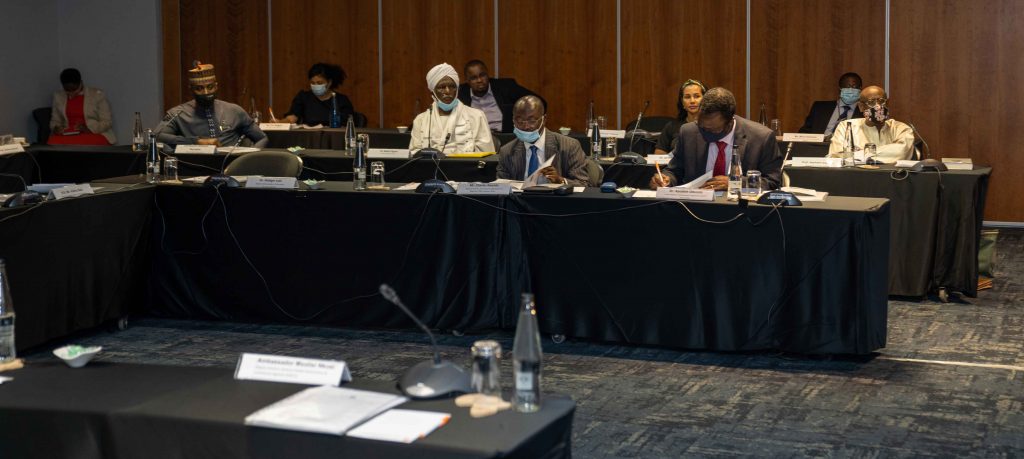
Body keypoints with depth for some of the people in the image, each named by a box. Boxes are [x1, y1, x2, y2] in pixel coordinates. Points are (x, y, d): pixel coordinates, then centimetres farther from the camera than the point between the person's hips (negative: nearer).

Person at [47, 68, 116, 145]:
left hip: (95, 135, -3)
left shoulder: (97, 95, -1)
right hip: (68, 135, 4)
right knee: (54, 142, -32)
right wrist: (55, 128, -7)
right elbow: (55, 120, 17)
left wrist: (88, 128, -19)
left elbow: (107, 122, -2)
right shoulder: (58, 96, 11)